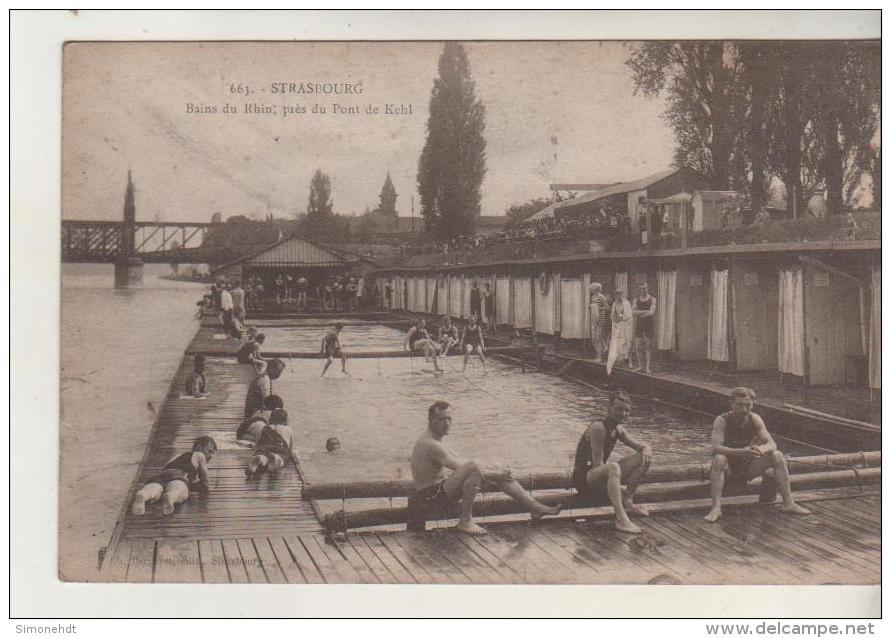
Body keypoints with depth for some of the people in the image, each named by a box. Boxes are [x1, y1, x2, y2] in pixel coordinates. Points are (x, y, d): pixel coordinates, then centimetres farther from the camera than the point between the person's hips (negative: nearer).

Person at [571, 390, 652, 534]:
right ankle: (621, 519, -42)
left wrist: (646, 451, -13)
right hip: (584, 479, -9)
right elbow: (598, 464, -23)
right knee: (613, 467, -40)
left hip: (600, 473, 9)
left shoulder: (618, 429, 7)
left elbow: (642, 447, 12)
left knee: (643, 458, 2)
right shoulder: (598, 427, -19)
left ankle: (627, 502, 0)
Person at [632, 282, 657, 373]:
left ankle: (647, 367, -2)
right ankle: (640, 365, 11)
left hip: (649, 324, -3)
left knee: (648, 346, -4)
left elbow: (652, 312, -14)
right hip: (639, 325, 3)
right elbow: (633, 312, -5)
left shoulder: (652, 299, -2)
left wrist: (639, 314, -7)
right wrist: (644, 311, -16)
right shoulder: (636, 300, 7)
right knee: (638, 345, 0)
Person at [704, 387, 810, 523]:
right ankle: (716, 508, -39)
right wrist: (741, 452, -46)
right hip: (728, 470, -4)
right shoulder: (722, 421, -18)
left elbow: (772, 444, -12)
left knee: (777, 456, -15)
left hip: (747, 468, 4)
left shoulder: (755, 419, -6)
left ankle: (788, 503, -14)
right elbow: (715, 448, -31)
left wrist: (762, 449, -37)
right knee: (719, 459, -37)